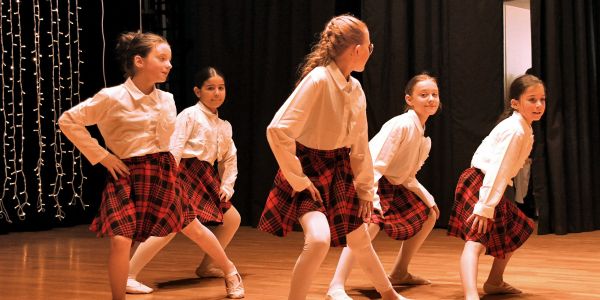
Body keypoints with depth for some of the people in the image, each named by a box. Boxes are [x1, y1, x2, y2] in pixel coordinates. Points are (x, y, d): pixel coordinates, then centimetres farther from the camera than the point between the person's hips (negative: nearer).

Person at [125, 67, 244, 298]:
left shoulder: (224, 126, 16)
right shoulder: (190, 115, -6)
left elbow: (230, 159, 21)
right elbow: (174, 148, -15)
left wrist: (227, 186, 9)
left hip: (206, 178, 9)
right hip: (184, 173, -9)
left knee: (233, 219, 12)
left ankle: (207, 266, 28)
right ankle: (128, 277, -21)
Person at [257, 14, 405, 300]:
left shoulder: (356, 89, 0)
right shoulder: (317, 81, -24)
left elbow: (360, 144, 9)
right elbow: (278, 131, -30)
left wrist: (365, 190, 12)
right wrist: (298, 180, -23)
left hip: (339, 173, 7)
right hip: (309, 171, -7)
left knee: (360, 241, 19)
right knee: (319, 239, -28)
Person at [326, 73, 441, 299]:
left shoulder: (423, 138, 7)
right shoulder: (401, 125, -20)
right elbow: (376, 164, -27)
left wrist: (427, 199, 9)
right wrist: (372, 199, -35)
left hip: (393, 186, 10)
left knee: (428, 215, 17)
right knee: (371, 223, -34)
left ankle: (399, 272, 24)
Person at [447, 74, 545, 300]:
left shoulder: (524, 129, 12)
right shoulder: (515, 130, -19)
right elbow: (496, 168, -25)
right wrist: (485, 206, -28)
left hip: (489, 187, 11)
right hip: (477, 184, -11)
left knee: (517, 230, 25)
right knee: (477, 240, -27)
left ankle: (494, 282, 36)